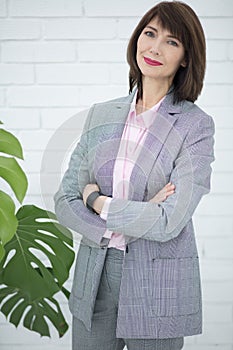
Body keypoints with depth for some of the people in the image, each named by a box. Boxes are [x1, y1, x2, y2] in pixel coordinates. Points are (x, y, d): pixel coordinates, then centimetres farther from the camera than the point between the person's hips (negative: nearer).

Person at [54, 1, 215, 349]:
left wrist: (97, 201, -7)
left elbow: (169, 223, -18)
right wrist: (138, 218, -12)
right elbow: (65, 200, 1)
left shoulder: (197, 125, -9)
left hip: (158, 289, -3)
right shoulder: (101, 115, 5)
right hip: (94, 280, 4)